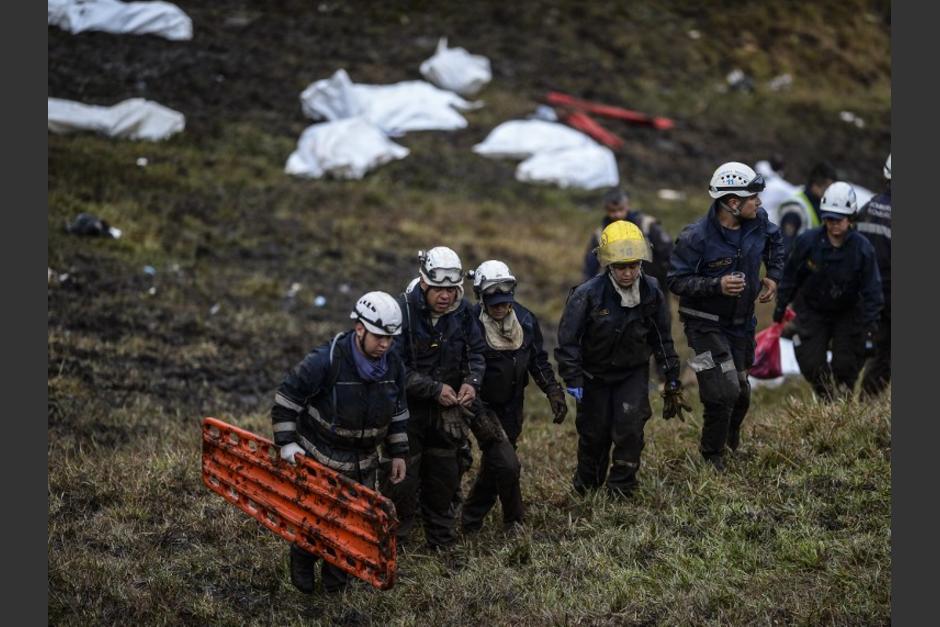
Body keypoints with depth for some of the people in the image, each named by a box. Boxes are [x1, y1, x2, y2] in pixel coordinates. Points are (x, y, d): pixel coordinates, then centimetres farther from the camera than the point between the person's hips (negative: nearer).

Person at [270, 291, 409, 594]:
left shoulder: (393, 365, -7)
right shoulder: (325, 361, -26)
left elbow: (398, 412, 8)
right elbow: (286, 397, -18)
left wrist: (398, 453, 9)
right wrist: (287, 443, -19)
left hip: (363, 463, 5)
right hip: (319, 458, -5)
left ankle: (336, 581, 30)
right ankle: (302, 559, 36)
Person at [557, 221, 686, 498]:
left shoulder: (651, 292, -12)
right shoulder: (587, 295, -24)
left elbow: (662, 339, 2)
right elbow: (568, 339, -18)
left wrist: (672, 381, 6)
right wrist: (573, 380, -23)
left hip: (634, 372, 2)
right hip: (595, 374, -2)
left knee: (630, 427, -12)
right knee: (595, 433, 7)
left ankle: (621, 489, 5)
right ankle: (587, 483, 33)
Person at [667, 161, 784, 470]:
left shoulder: (758, 221, -5)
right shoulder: (696, 236, -24)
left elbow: (775, 242, 19)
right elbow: (676, 281, -20)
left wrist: (773, 276, 7)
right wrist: (717, 285, -32)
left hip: (741, 324, 6)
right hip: (706, 325, -6)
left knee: (740, 390, 17)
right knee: (724, 392, -14)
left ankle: (731, 433, 48)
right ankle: (711, 456, 8)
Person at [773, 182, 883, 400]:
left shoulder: (862, 249, -17)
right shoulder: (807, 241, -16)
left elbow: (872, 288, -12)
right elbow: (790, 275, -2)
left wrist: (871, 322, -18)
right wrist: (781, 306, 3)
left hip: (847, 313, 0)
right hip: (812, 310, 1)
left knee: (846, 366, -2)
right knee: (811, 365, -4)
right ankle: (827, 400, 20)